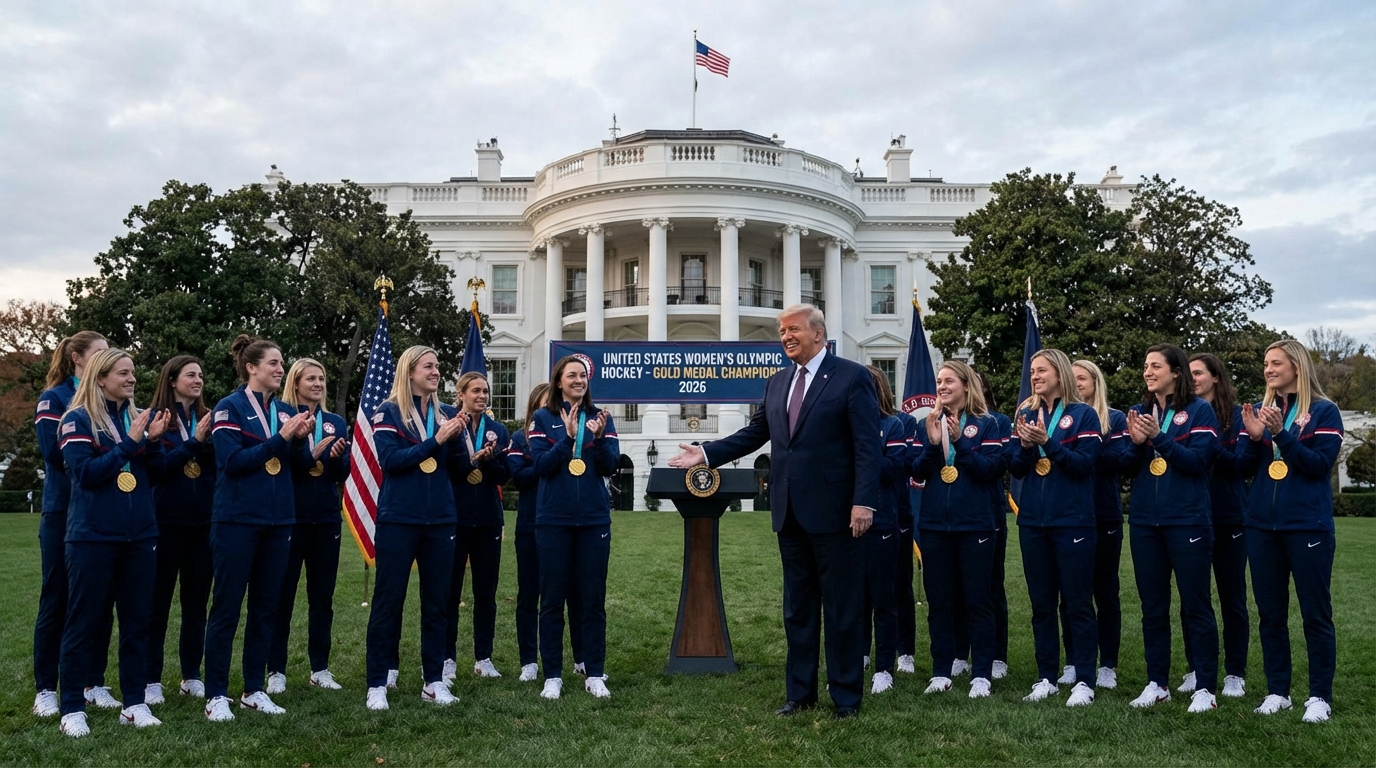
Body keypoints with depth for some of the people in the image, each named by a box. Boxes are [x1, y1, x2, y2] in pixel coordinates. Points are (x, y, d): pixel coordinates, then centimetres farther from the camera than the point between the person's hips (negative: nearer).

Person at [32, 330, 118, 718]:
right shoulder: (54, 399, -3)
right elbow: (55, 451, -16)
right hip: (64, 514, -5)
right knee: (56, 601, 3)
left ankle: (95, 683, 17)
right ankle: (45, 689, 12)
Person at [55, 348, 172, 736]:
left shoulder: (138, 416, 11)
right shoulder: (78, 419, -4)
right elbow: (86, 473, -15)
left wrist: (154, 441, -7)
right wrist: (129, 442, -18)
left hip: (140, 533, 5)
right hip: (93, 534, -5)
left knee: (137, 619, 8)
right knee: (83, 620, 2)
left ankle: (134, 702, 16)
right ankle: (72, 708, 11)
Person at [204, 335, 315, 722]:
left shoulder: (286, 411, 10)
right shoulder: (229, 407, -6)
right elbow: (232, 461, -17)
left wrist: (300, 440, -7)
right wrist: (280, 438, -20)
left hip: (278, 521, 6)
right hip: (237, 520, -6)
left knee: (265, 608, 10)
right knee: (226, 608, 1)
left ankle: (254, 690, 20)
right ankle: (216, 695, 10)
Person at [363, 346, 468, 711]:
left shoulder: (446, 413, 9)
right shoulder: (389, 411, -3)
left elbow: (462, 465, 5)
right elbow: (390, 459, -16)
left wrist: (459, 436, -14)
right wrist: (435, 440, -20)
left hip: (440, 520, 4)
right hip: (398, 520, -4)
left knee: (437, 601, 9)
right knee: (388, 600, 1)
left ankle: (434, 681, 18)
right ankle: (377, 684, 9)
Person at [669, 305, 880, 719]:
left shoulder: (852, 377, -6)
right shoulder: (777, 382, 13)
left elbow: (867, 445, -11)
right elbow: (753, 434, 15)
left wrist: (864, 502, -19)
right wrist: (706, 454, 5)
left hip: (834, 512, -6)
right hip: (791, 513, 7)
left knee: (842, 607, 4)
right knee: (797, 607, 14)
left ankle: (846, 695, 17)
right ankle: (800, 692, 25)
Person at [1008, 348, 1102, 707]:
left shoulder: (1083, 414, -3)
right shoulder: (1026, 413, 10)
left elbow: (1084, 464, -12)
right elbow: (1016, 469, 7)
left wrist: (1047, 442, -21)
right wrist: (1025, 445, -13)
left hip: (1072, 522, -5)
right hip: (1032, 521, 5)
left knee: (1078, 603, 1)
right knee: (1041, 603, 10)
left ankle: (1084, 681, 9)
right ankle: (1046, 678, 19)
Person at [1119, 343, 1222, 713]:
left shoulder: (1199, 411, -2)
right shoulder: (1140, 412, 11)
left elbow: (1199, 461, -13)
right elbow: (1124, 467, 6)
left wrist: (1159, 437, -20)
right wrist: (1136, 443, -13)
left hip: (1187, 521, -5)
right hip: (1145, 522, 5)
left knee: (1196, 605, 1)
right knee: (1152, 606, 10)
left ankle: (1205, 688, 9)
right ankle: (1157, 683, 19)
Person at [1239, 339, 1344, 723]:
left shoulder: (1323, 411, -2)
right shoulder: (1258, 409, 10)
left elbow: (1320, 465, -13)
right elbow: (1245, 468, 7)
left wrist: (1281, 434, -22)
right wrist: (1254, 438, -11)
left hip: (1308, 526, -4)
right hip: (1262, 526, 4)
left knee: (1316, 613, 3)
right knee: (1270, 613, 9)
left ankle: (1320, 696, 12)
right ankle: (1277, 691, 18)